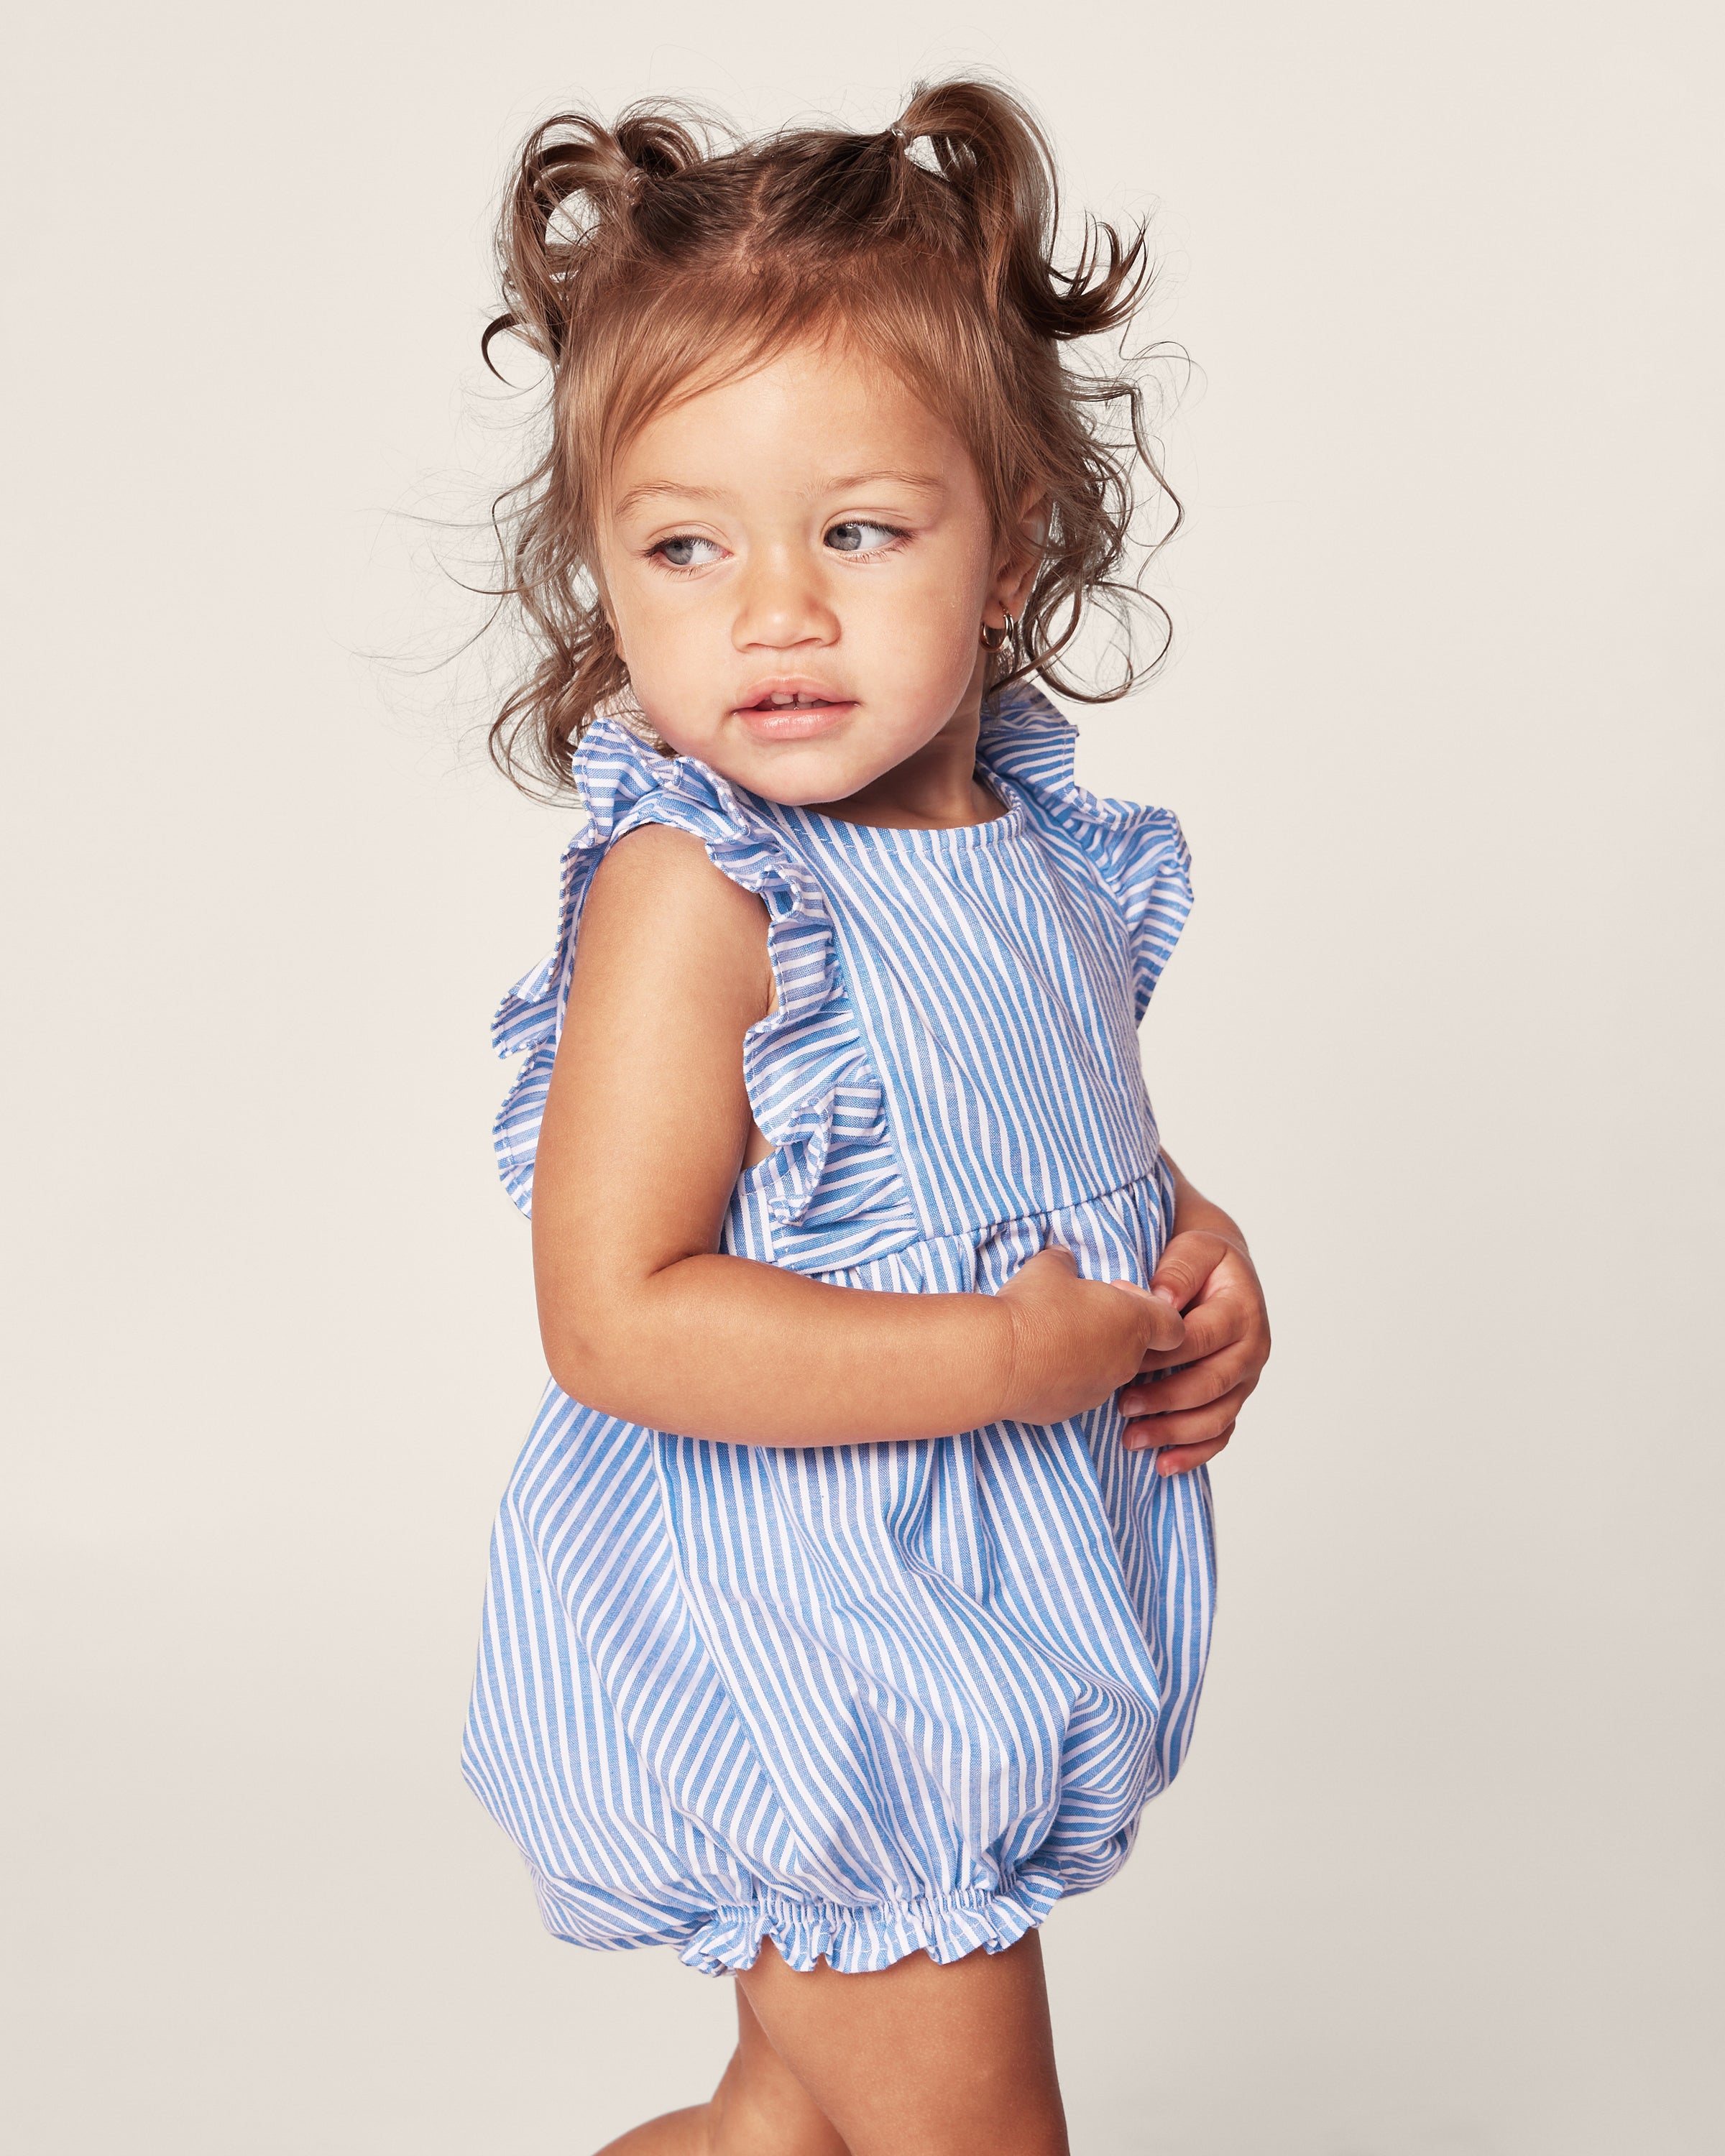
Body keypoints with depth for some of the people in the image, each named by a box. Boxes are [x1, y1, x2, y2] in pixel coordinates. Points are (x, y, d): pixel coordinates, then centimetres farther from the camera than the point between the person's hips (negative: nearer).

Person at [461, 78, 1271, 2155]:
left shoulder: (1040, 851, 0)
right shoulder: (691, 894, -23)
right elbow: (616, 1320, -28)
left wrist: (1196, 1252, -3)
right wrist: (1018, 1355, -27)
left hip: (986, 1630, 8)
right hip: (800, 1654, -7)